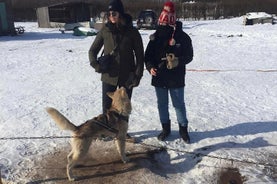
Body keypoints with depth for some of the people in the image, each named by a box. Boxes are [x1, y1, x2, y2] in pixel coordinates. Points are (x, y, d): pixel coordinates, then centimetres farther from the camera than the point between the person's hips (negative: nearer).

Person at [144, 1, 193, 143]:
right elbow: (148, 55, 4)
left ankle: (183, 129, 27)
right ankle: (165, 128, 31)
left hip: (176, 78, -3)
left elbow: (189, 56, -4)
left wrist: (178, 61, -23)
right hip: (159, 78, 3)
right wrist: (150, 67, -14)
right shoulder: (155, 37, 0)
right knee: (162, 104, 14)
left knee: (179, 104, 9)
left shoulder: (182, 37, -8)